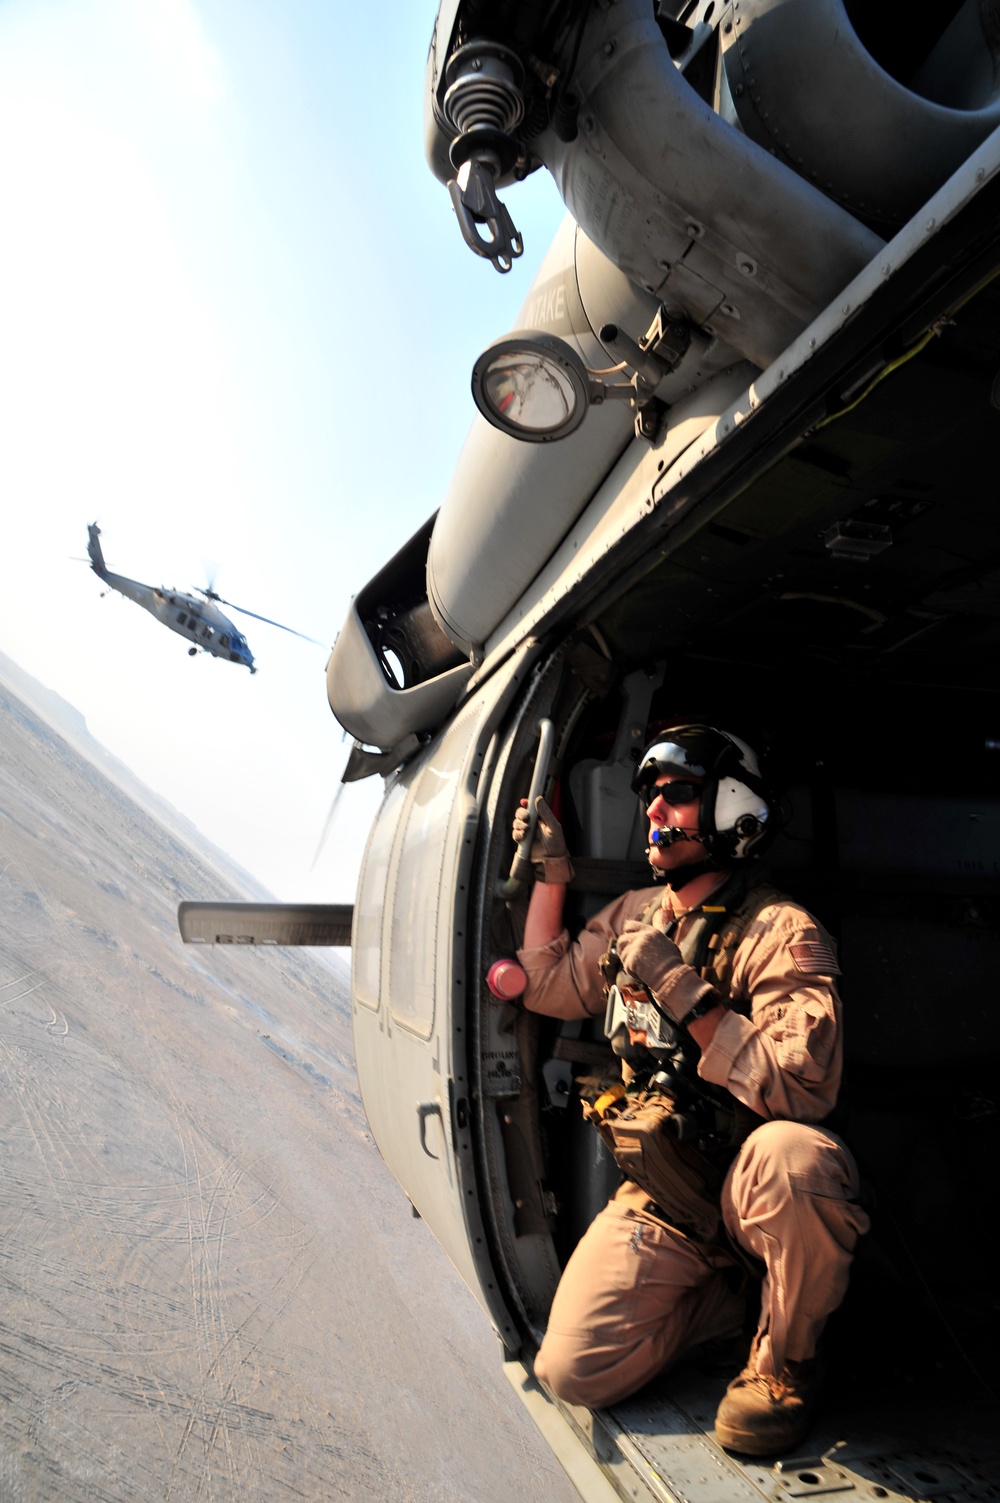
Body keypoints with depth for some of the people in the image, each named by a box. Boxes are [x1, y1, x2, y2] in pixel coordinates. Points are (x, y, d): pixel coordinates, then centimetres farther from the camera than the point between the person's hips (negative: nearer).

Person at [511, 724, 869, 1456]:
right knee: (574, 1372, -7)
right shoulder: (634, 915, 6)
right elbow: (549, 988, 15)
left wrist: (685, 993, -30)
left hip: (753, 1186, -5)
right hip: (661, 1193, 5)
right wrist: (551, 873, 7)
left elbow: (805, 1087, -28)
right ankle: (736, 1290, 17)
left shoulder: (783, 933, -16)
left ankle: (786, 1356, -9)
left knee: (791, 1153, -40)